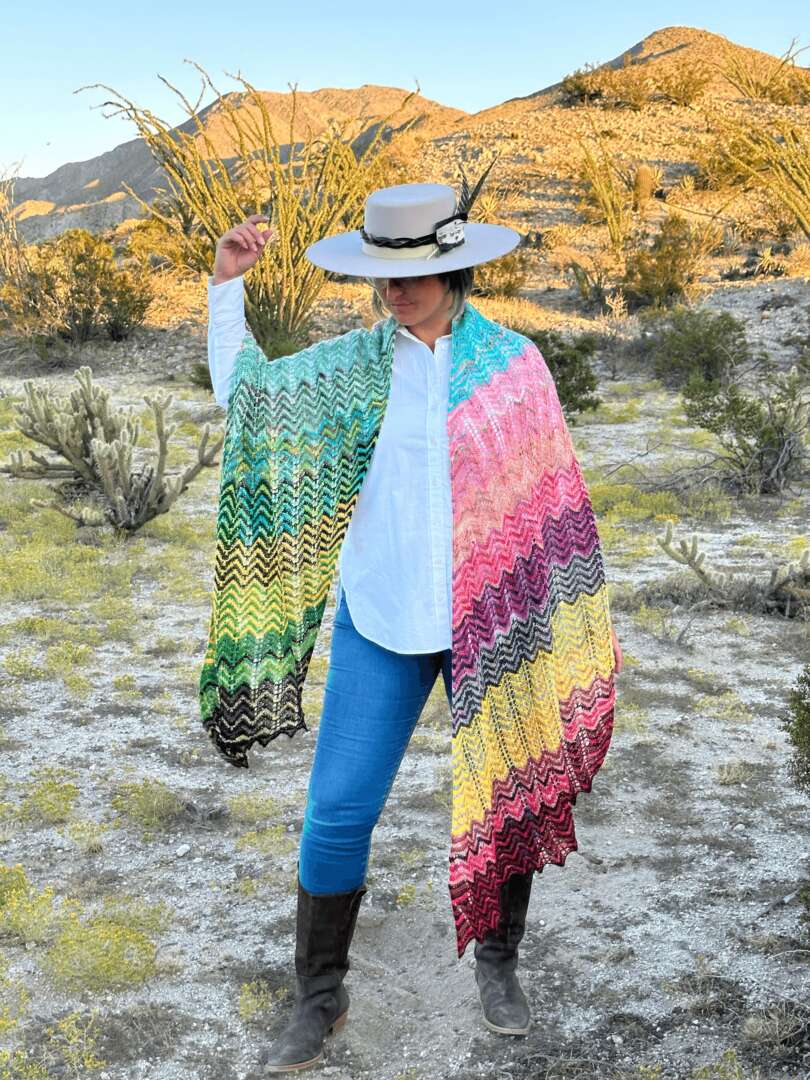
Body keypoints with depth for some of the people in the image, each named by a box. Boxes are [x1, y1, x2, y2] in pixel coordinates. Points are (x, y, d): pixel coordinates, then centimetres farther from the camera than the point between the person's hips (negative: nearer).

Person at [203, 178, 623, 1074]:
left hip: (489, 622, 0)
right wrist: (227, 285, 4)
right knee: (337, 810, 0)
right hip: (380, 619, 1)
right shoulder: (357, 361, 1)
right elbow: (239, 392, 11)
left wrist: (568, 613, 2)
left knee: (508, 797, 11)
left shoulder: (512, 361, -3)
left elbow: (550, 496, 2)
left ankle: (498, 961, 36)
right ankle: (319, 999, 18)